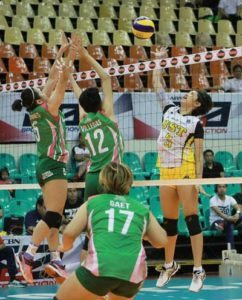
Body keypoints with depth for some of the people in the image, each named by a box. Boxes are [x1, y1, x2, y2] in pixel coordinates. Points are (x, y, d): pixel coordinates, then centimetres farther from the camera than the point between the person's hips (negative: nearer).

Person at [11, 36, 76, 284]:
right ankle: (27, 256, -19)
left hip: (46, 166, 9)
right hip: (53, 165, -9)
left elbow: (52, 80, 17)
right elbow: (62, 82, -10)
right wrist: (70, 57, -5)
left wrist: (60, 54, 21)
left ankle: (55, 261, 1)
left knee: (54, 217, 6)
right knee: (52, 216, -13)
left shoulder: (36, 111, 9)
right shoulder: (47, 110, -10)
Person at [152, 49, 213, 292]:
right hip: (166, 172, 6)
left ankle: (198, 270, -9)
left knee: (191, 219, -8)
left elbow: (198, 154, -6)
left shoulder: (196, 123, -3)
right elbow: (157, 86, 18)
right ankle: (169, 265, 23)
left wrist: (199, 180, -12)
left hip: (185, 172, -6)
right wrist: (159, 61, 18)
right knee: (169, 221, 12)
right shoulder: (169, 110, 11)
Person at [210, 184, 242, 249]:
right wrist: (228, 218, -48)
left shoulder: (230, 199, 4)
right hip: (215, 222, -5)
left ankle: (222, 224, -45)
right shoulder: (213, 200, -11)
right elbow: (218, 212, -28)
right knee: (229, 226, -41)